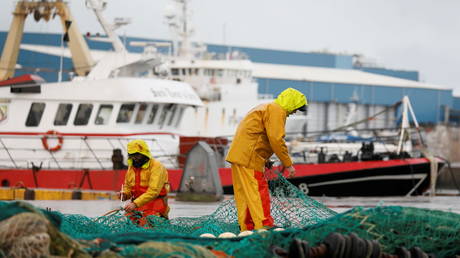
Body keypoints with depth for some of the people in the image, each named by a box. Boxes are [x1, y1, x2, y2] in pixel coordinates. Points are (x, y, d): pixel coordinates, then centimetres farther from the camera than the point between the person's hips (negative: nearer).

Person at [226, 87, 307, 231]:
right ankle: (264, 227, -15)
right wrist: (288, 164, -12)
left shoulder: (266, 108, 25)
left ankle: (247, 228, 15)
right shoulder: (277, 111, -8)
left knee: (245, 195, 12)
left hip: (238, 155, 10)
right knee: (259, 192, -11)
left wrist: (266, 160, 19)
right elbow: (276, 139, -17)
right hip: (249, 158, -10)